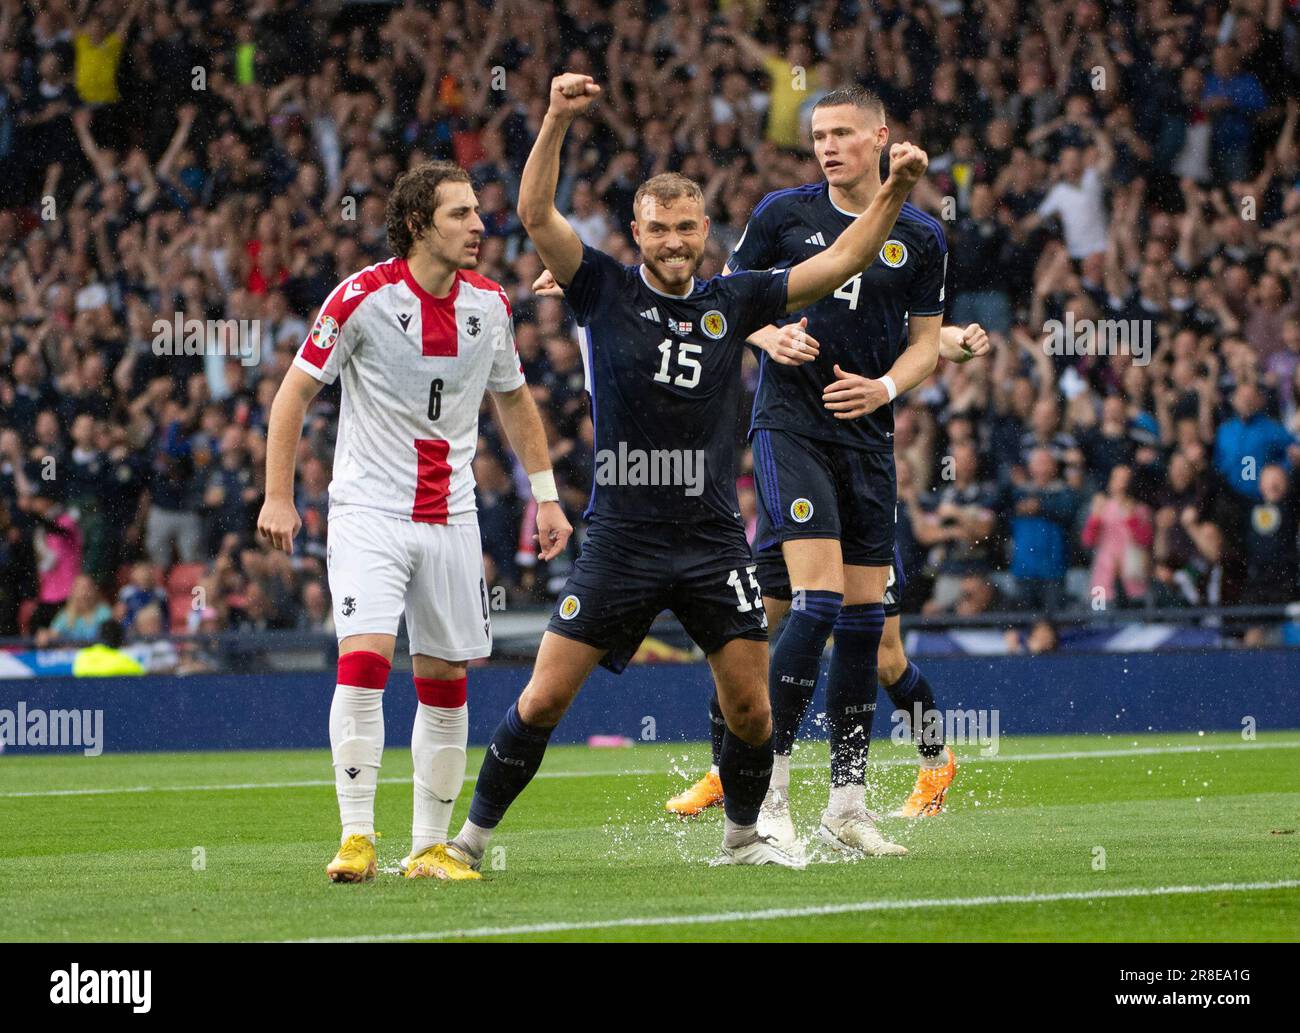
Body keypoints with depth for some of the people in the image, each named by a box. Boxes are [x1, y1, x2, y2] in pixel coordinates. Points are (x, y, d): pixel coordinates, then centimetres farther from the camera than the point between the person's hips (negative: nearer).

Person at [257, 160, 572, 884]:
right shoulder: (364, 297, -11)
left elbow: (514, 398, 19)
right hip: (369, 508, -4)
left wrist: (546, 494, 15)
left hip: (451, 517, 4)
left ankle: (430, 846, 14)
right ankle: (357, 838, -12)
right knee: (365, 659, -19)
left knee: (445, 680, 5)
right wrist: (278, 495, -7)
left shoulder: (491, 303, 4)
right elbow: (296, 390, -3)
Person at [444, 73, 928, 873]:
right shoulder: (606, 291, -1)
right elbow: (536, 214, -12)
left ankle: (742, 835, 24)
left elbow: (842, 259, 6)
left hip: (713, 537, 2)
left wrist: (896, 191, -7)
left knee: (750, 707, -1)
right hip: (622, 536, -2)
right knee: (545, 697, -4)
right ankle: (474, 835, 10)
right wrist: (559, 118, -23)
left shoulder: (732, 303, 5)